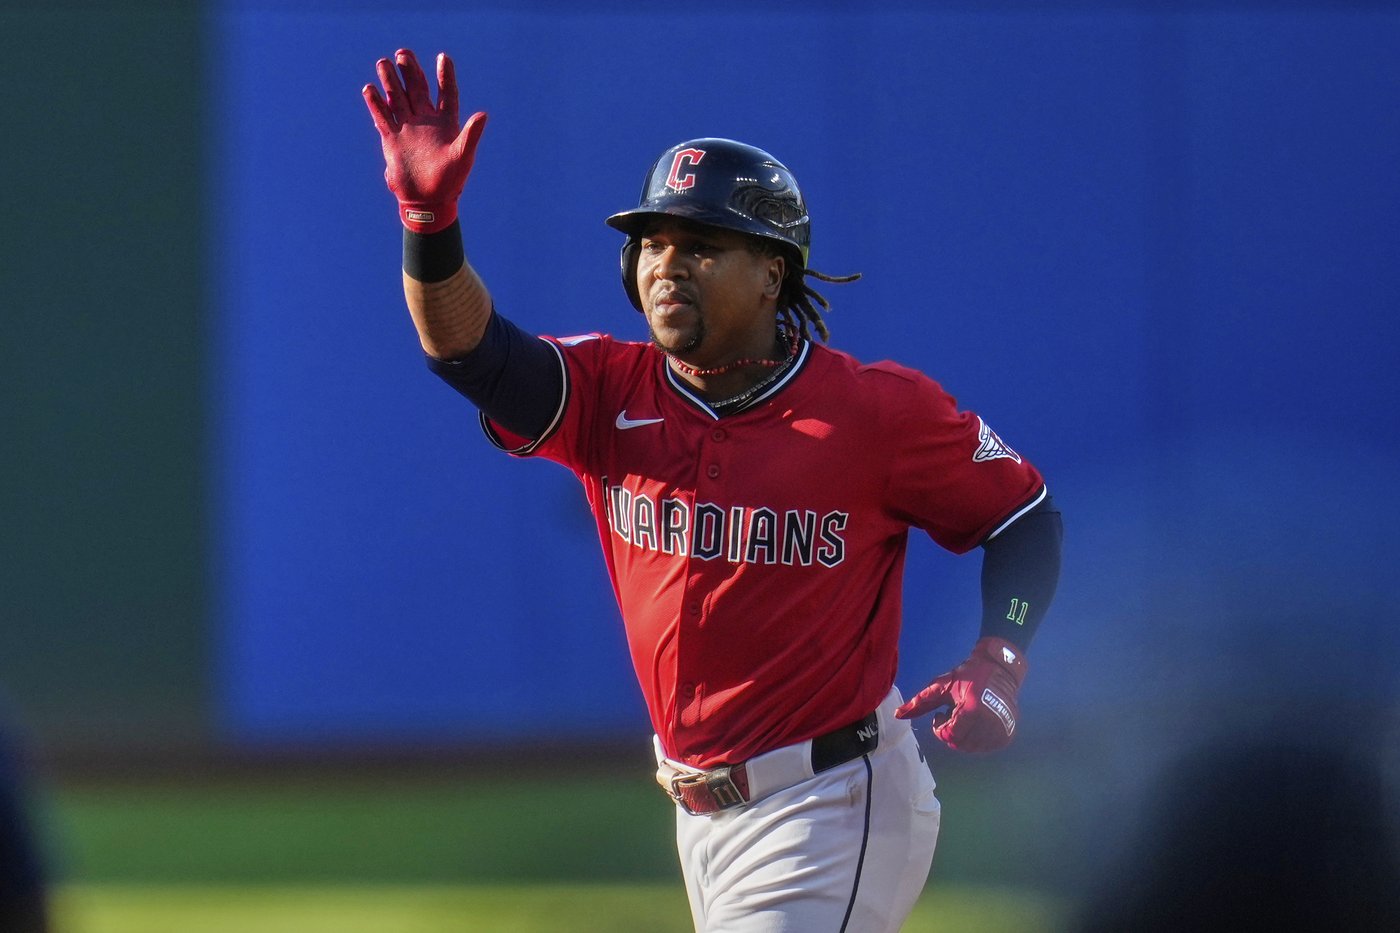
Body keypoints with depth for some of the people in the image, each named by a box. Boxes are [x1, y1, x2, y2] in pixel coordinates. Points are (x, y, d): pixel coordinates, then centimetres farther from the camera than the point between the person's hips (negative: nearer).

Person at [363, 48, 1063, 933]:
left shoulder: (876, 410, -11)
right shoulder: (613, 394, -1)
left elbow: (1024, 512, 1)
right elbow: (470, 348, -18)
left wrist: (998, 667, -15)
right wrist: (430, 221, -36)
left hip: (833, 814, -6)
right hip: (703, 816, 6)